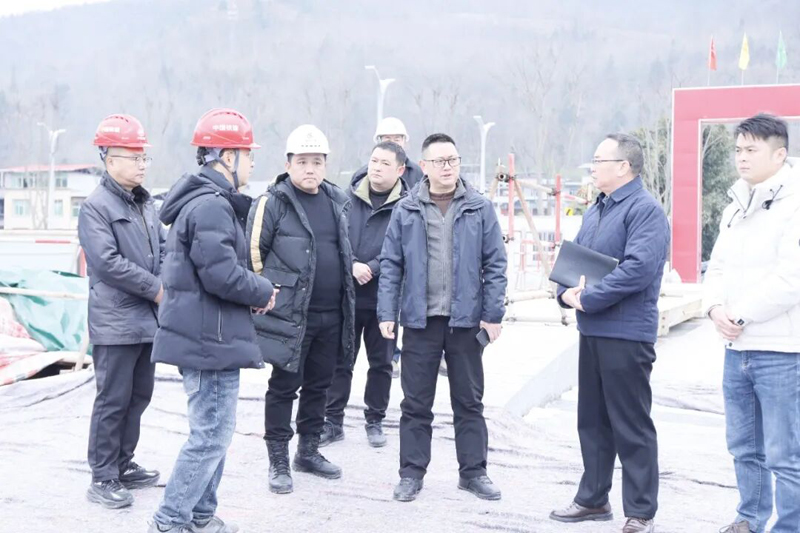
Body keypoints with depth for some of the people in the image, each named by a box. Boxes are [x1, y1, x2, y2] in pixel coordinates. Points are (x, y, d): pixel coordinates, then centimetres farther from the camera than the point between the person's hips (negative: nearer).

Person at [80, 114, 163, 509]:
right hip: (116, 323, -8)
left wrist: (165, 285, -5)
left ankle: (123, 465, 28)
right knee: (113, 400, -3)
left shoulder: (145, 204, 13)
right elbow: (108, 262, -19)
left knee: (139, 395, 15)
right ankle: (103, 478, 7)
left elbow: (163, 249, 14)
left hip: (148, 319, 8)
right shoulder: (95, 207, -11)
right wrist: (155, 289, -15)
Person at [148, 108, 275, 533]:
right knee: (211, 436, -4)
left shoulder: (206, 202, 16)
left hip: (204, 337, 11)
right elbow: (223, 275, -25)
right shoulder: (211, 206, -19)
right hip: (211, 339, -11)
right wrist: (263, 292, -8)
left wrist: (254, 290, 6)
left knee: (213, 431, 19)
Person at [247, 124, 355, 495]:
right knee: (284, 387, 2)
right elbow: (253, 253, -8)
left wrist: (346, 303, 19)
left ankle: (309, 451, 29)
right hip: (289, 315, -6)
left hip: (331, 315, 6)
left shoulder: (338, 201, 12)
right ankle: (278, 461, 12)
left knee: (318, 385, 15)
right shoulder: (273, 203, -8)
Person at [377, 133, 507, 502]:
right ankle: (412, 472, 18)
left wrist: (493, 314, -5)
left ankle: (473, 471, 22)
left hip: (466, 319, 0)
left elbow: (495, 265, 1)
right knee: (416, 403, 8)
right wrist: (387, 313, -3)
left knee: (469, 401, 10)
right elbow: (390, 265, 3)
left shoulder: (480, 209, 1)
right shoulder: (406, 211, 2)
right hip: (419, 320, 0)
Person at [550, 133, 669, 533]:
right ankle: (593, 498, 29)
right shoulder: (595, 211, 16)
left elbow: (639, 268, -25)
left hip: (626, 335, -9)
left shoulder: (645, 210, -13)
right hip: (591, 331, 9)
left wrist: (588, 299, -19)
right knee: (592, 420, 17)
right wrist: (566, 291, -2)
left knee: (631, 427, -2)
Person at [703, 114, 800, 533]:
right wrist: (715, 308, -4)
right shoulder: (735, 208, 16)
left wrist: (741, 316, -15)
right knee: (744, 447, 19)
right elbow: (717, 268, 17)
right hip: (737, 348, 8)